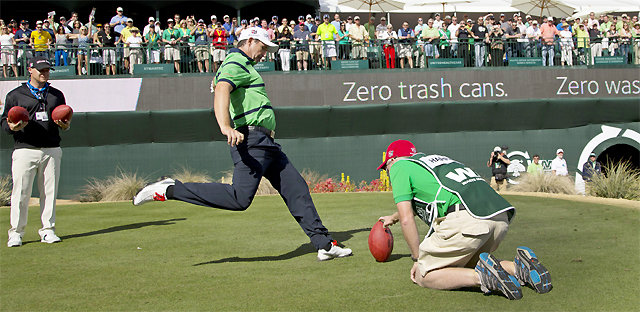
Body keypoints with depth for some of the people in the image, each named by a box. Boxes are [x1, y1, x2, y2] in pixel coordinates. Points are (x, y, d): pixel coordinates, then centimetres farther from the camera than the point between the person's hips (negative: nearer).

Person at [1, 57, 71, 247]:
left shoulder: (57, 95, 17)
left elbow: (65, 120, 22)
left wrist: (65, 125, -1)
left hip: (51, 150, 3)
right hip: (25, 151, -3)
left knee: (49, 192, 3)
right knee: (21, 192, -5)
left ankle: (48, 230, 11)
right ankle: (16, 232, 3)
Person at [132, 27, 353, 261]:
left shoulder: (244, 67, 26)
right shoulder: (235, 64, -7)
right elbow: (221, 91, -26)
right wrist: (226, 127, -43)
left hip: (267, 145, 11)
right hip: (251, 140, -11)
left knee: (297, 189, 8)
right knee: (240, 198, -22)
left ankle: (323, 244, 11)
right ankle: (169, 190, -15)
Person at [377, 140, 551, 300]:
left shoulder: (399, 167, 14)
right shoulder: (435, 158, 37)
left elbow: (406, 219, 3)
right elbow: (413, 205, 57)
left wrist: (417, 258, 12)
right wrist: (393, 218, 73)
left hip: (467, 219, -8)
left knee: (423, 276, 5)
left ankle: (481, 276, -18)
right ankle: (519, 268, 4)